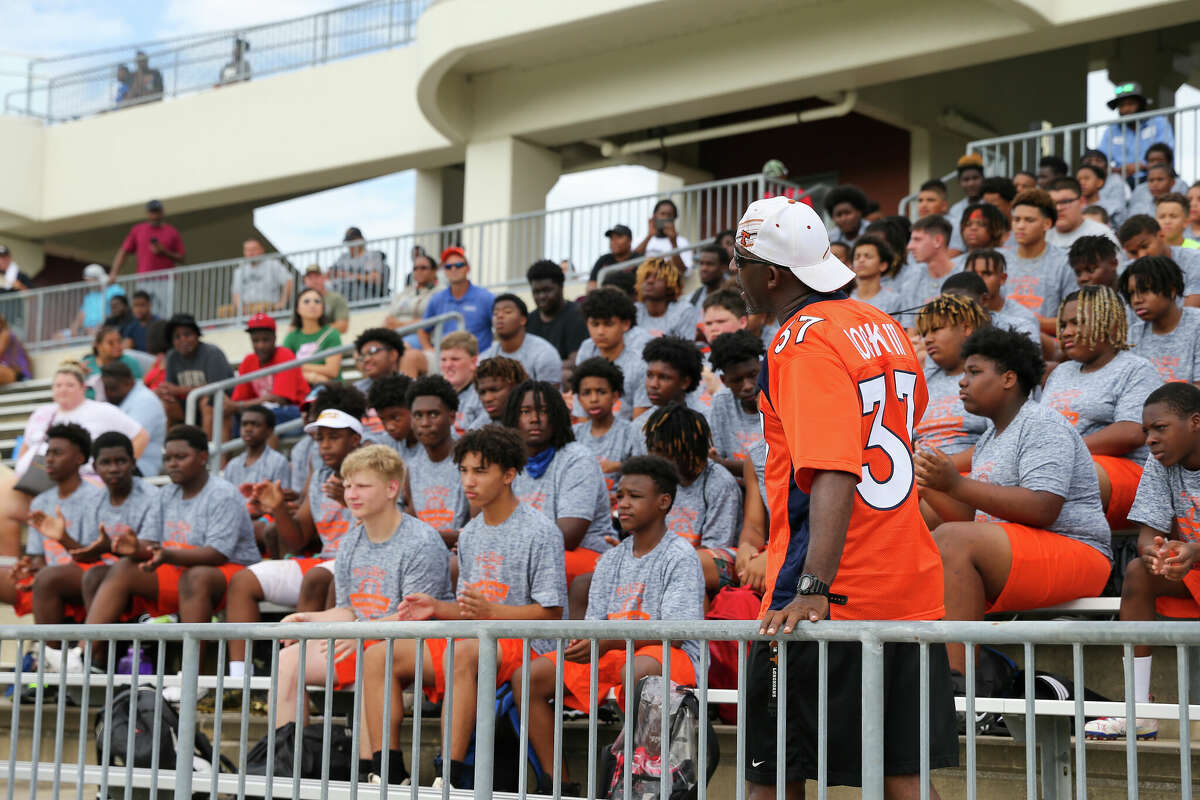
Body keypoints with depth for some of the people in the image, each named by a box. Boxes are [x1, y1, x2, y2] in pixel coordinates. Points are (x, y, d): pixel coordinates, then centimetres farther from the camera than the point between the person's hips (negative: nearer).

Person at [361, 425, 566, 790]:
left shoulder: (541, 533, -6)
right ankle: (385, 770, -14)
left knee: (462, 650, -40)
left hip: (524, 645, -8)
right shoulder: (470, 534, 18)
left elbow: (550, 612, -11)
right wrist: (436, 607, -1)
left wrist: (490, 610, -24)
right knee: (378, 656, -8)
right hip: (473, 641, 8)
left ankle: (452, 771, -40)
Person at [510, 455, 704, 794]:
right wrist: (581, 642, -12)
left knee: (635, 672, -42)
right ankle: (556, 784, -11)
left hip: (671, 656, -7)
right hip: (611, 654, 7)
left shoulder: (681, 556, -5)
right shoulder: (610, 561, 17)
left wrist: (608, 642, -26)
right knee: (527, 677, -9)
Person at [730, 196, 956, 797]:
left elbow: (834, 472, -26)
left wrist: (814, 590, -33)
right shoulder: (885, 327, 13)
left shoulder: (802, 343, -13)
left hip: (827, 603, -8)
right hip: (909, 589, 8)